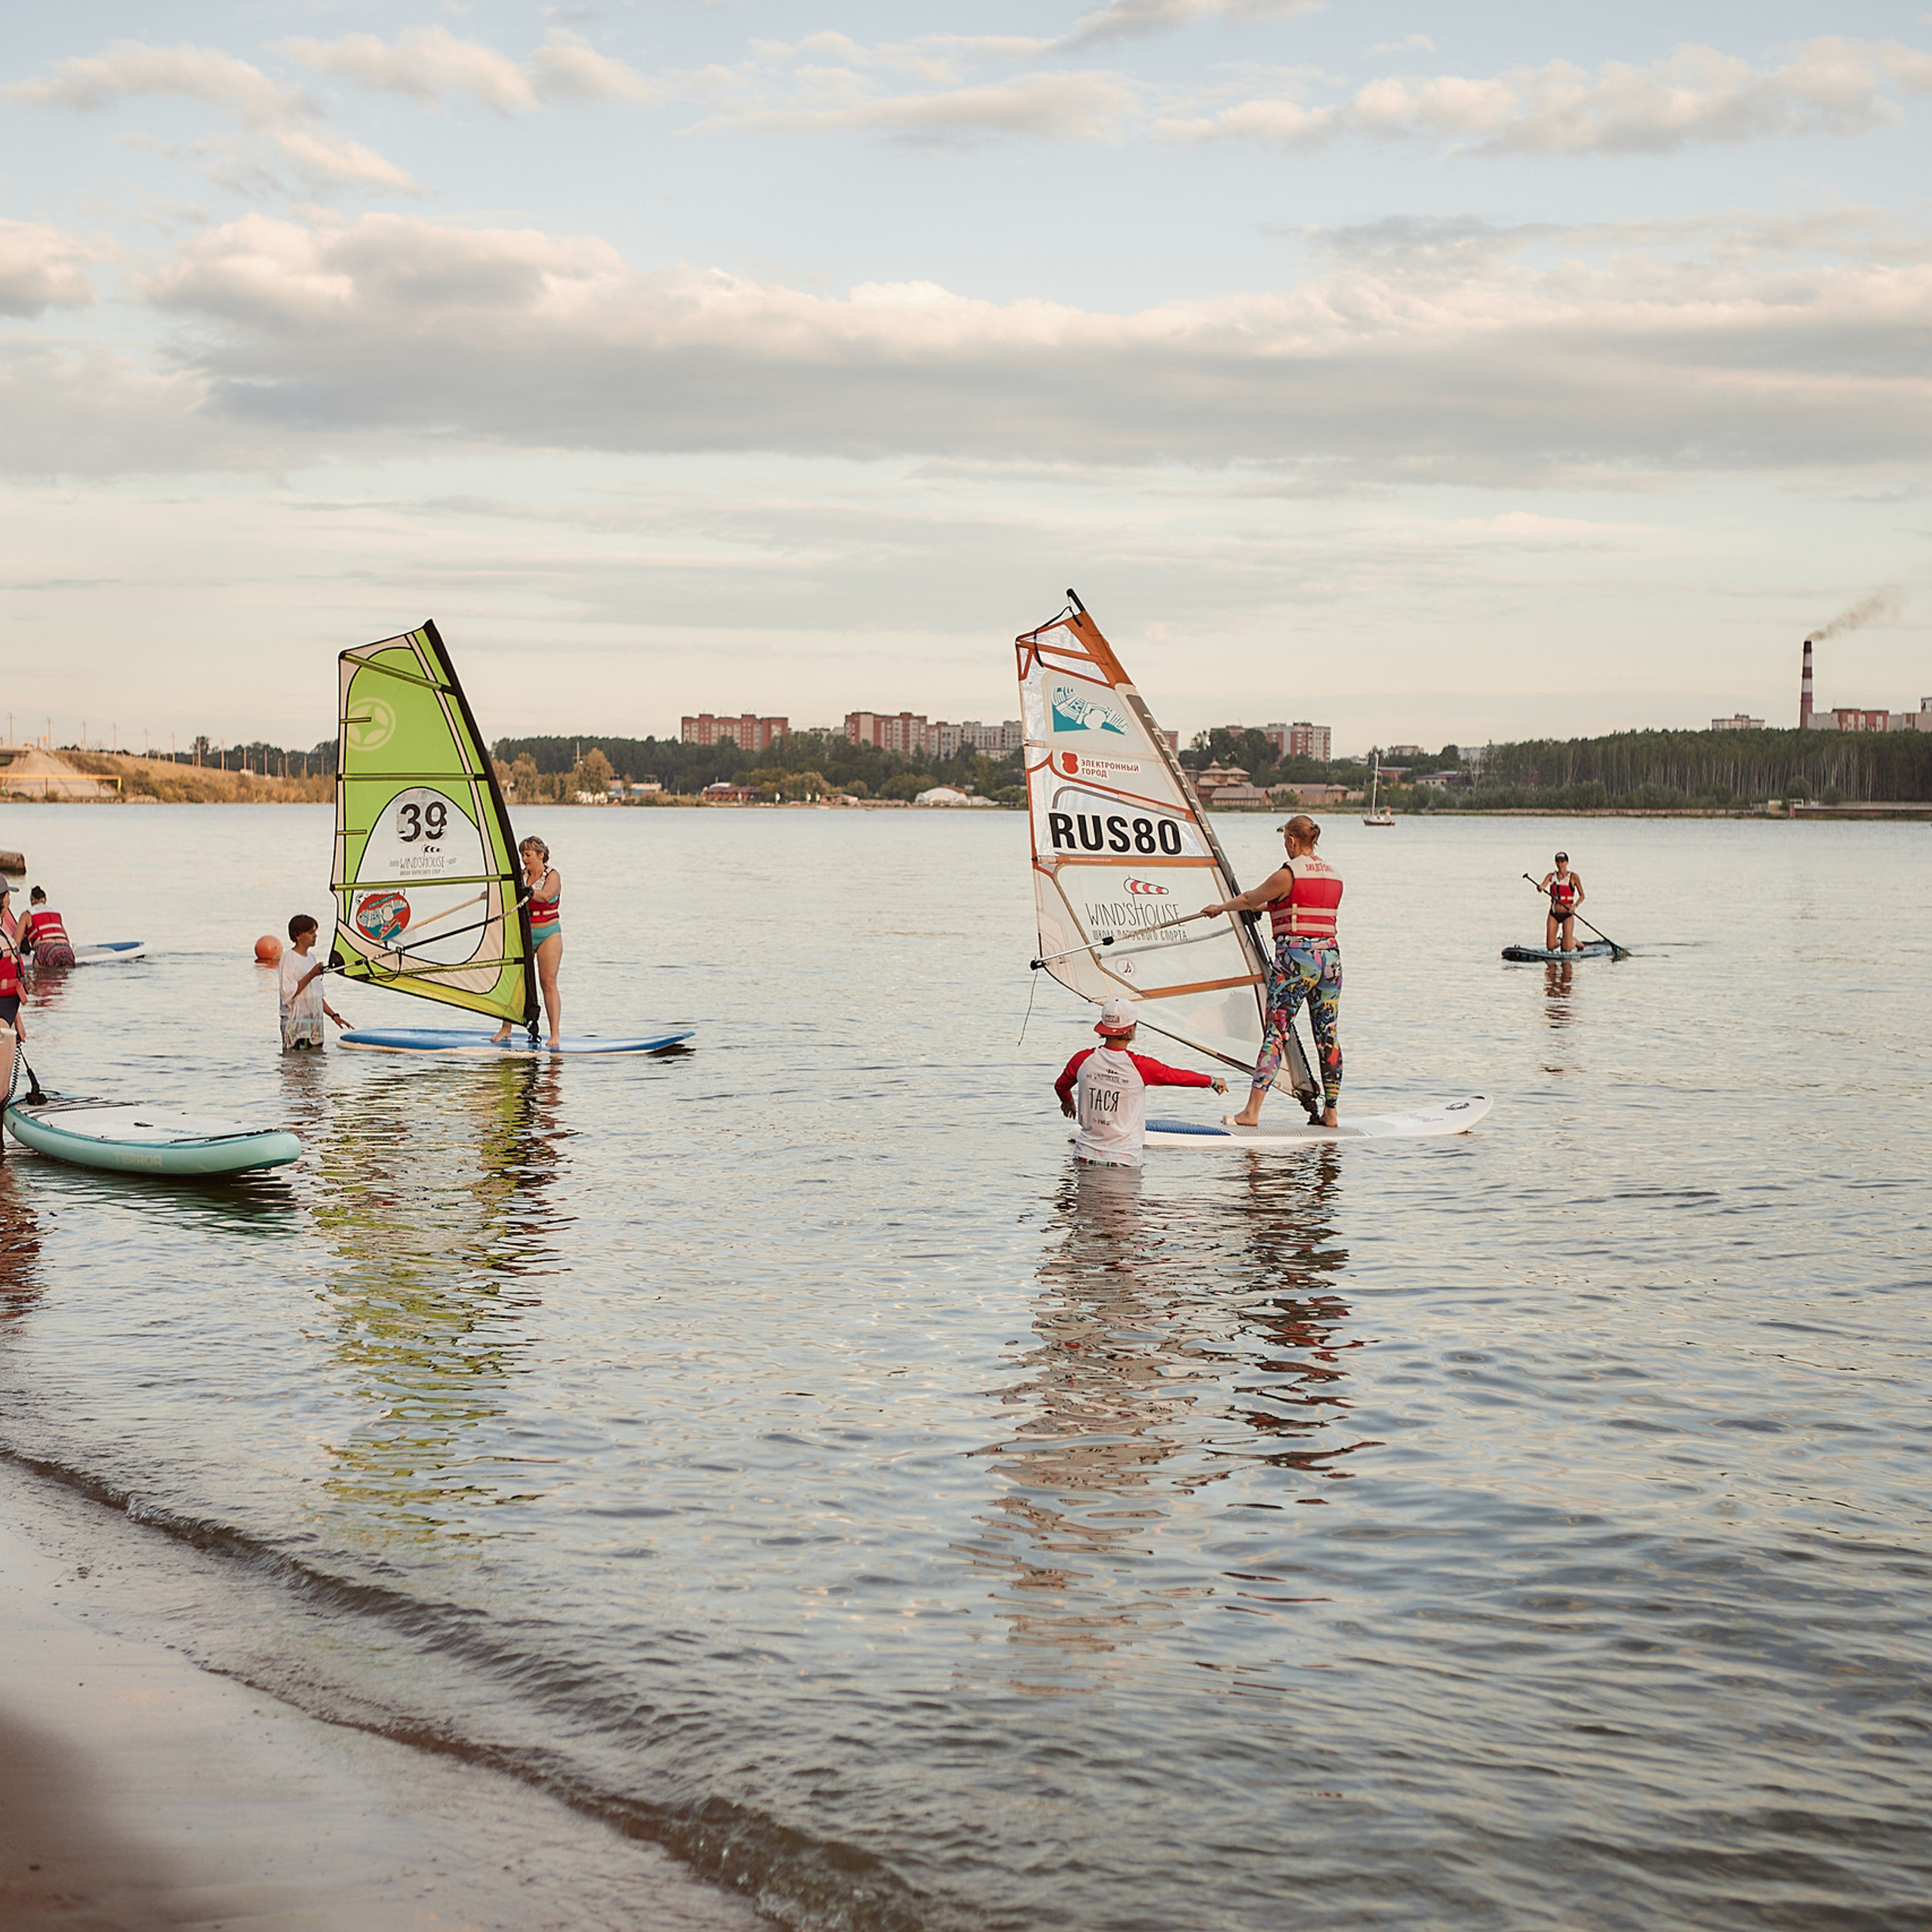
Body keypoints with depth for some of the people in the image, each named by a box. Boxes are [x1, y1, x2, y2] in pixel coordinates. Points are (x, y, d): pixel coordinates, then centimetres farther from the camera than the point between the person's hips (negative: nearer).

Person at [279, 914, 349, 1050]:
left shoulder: (311, 958, 18)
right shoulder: (289, 958, -7)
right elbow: (288, 994, -16)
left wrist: (334, 1016, 15)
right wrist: (311, 975, -20)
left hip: (315, 1026, 8)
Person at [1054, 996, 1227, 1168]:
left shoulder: (1083, 1059, -2)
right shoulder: (1140, 1066, -11)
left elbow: (1061, 1086, 18)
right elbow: (1178, 1076, 5)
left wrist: (1068, 1102, 43)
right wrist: (1213, 1081, 23)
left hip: (1086, 1154, 3)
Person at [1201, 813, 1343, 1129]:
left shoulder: (1288, 875, -7)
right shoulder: (1334, 875, 14)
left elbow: (1248, 900, 7)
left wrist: (1219, 907, 25)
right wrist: (1269, 907, 43)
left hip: (1296, 956, -6)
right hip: (1330, 955, 6)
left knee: (1275, 1033, -8)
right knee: (1328, 1035, 10)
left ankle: (1252, 1111, -11)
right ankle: (1330, 1112, 14)